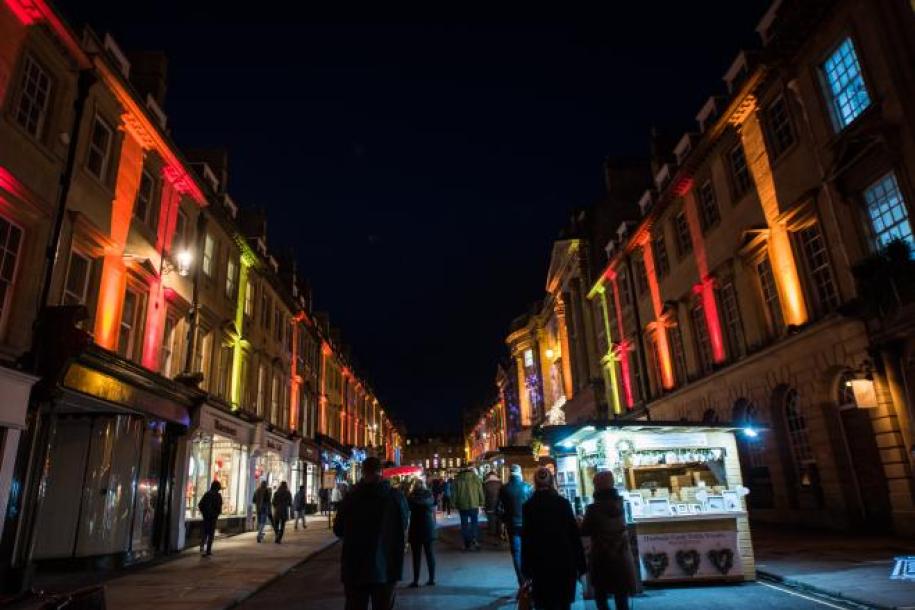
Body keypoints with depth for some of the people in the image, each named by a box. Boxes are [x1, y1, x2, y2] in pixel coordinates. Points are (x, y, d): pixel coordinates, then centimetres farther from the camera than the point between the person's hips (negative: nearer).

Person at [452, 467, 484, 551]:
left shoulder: (458, 479, 2)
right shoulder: (476, 478, 0)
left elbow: (455, 494, 4)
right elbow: (480, 492, 1)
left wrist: (456, 506, 12)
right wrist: (480, 504, 8)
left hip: (462, 506, 1)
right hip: (474, 505, -1)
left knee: (464, 525, 9)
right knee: (474, 523, 12)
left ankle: (467, 544, 10)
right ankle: (474, 539, -8)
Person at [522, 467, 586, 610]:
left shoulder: (529, 506, -6)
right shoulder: (563, 502, -5)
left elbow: (526, 539, -6)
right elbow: (574, 533, -4)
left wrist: (526, 567, 0)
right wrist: (580, 563, 3)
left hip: (541, 563, -1)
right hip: (565, 561, 1)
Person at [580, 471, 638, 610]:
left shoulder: (594, 508, -17)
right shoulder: (619, 504, 0)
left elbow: (585, 531, -7)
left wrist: (581, 523, 14)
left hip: (602, 558, -5)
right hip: (621, 557, 5)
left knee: (601, 596, 11)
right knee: (621, 598, 12)